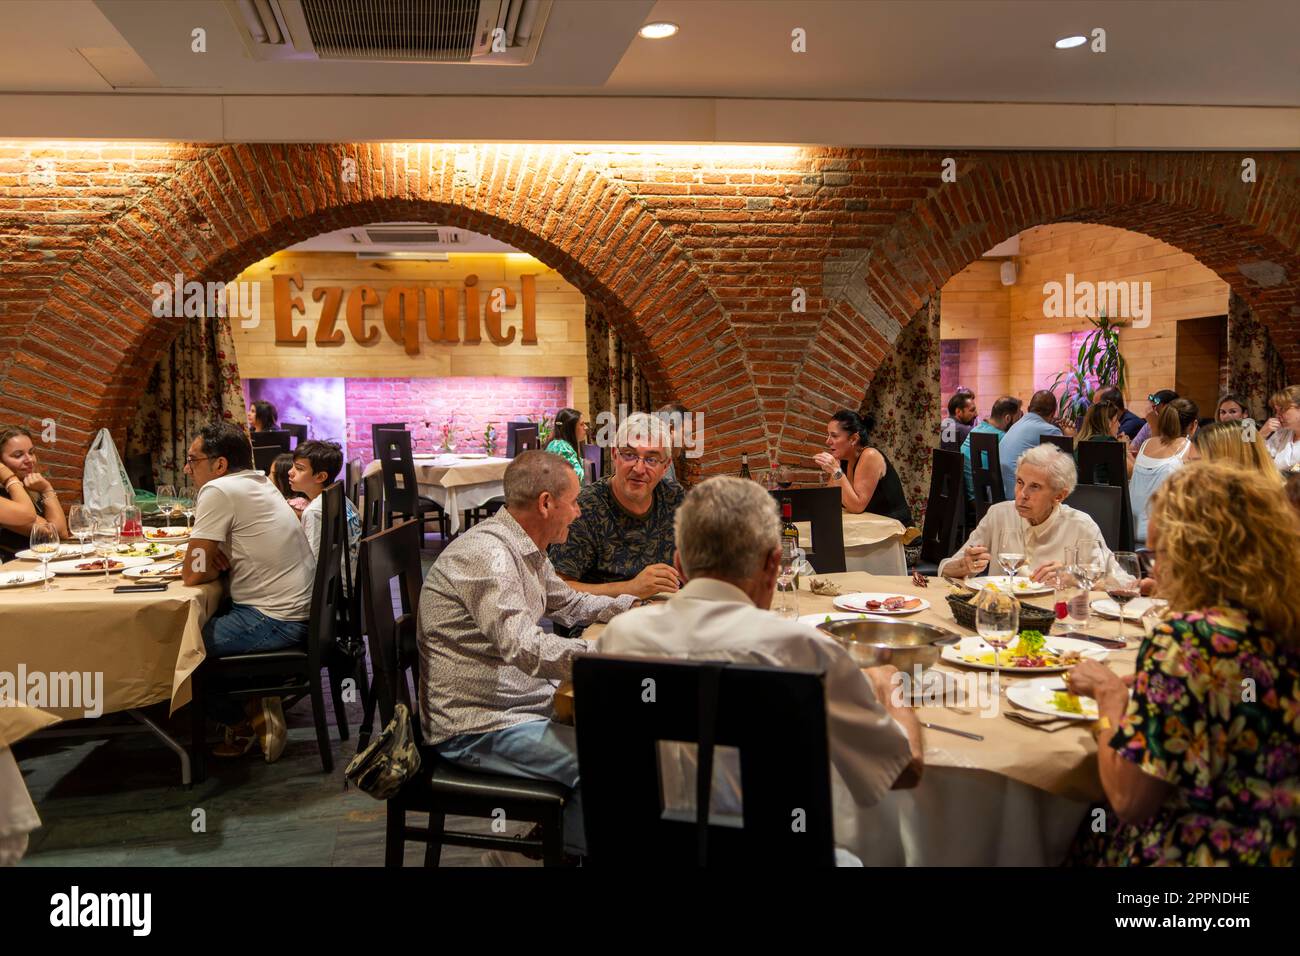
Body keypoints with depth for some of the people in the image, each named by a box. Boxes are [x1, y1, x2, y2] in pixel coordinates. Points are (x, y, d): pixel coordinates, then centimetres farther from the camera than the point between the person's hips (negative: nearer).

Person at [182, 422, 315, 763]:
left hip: (274, 620, -9)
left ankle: (246, 720, 11)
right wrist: (217, 561, 1)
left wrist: (216, 566, 6)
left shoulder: (218, 491, -15)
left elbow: (193, 573, -14)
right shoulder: (258, 482, 12)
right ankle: (255, 706, 16)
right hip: (296, 610, 9)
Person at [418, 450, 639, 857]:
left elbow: (568, 602, 26)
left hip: (521, 699, 11)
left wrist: (633, 606, 14)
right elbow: (525, 649, -34)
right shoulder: (485, 553, -23)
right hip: (477, 727, -10)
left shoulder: (526, 550, 9)